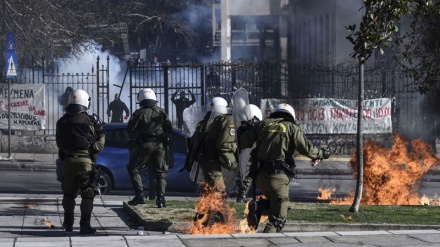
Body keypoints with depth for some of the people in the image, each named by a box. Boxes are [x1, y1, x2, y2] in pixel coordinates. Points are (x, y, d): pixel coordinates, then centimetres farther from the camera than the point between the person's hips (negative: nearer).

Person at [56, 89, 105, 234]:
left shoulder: (62, 122, 4)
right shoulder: (90, 121, -7)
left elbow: (59, 143, 11)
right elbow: (100, 141, -2)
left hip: (67, 161, 4)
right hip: (86, 161, -4)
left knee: (68, 193, 18)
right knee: (87, 193, 0)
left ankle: (68, 224, 26)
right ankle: (84, 225, -7)